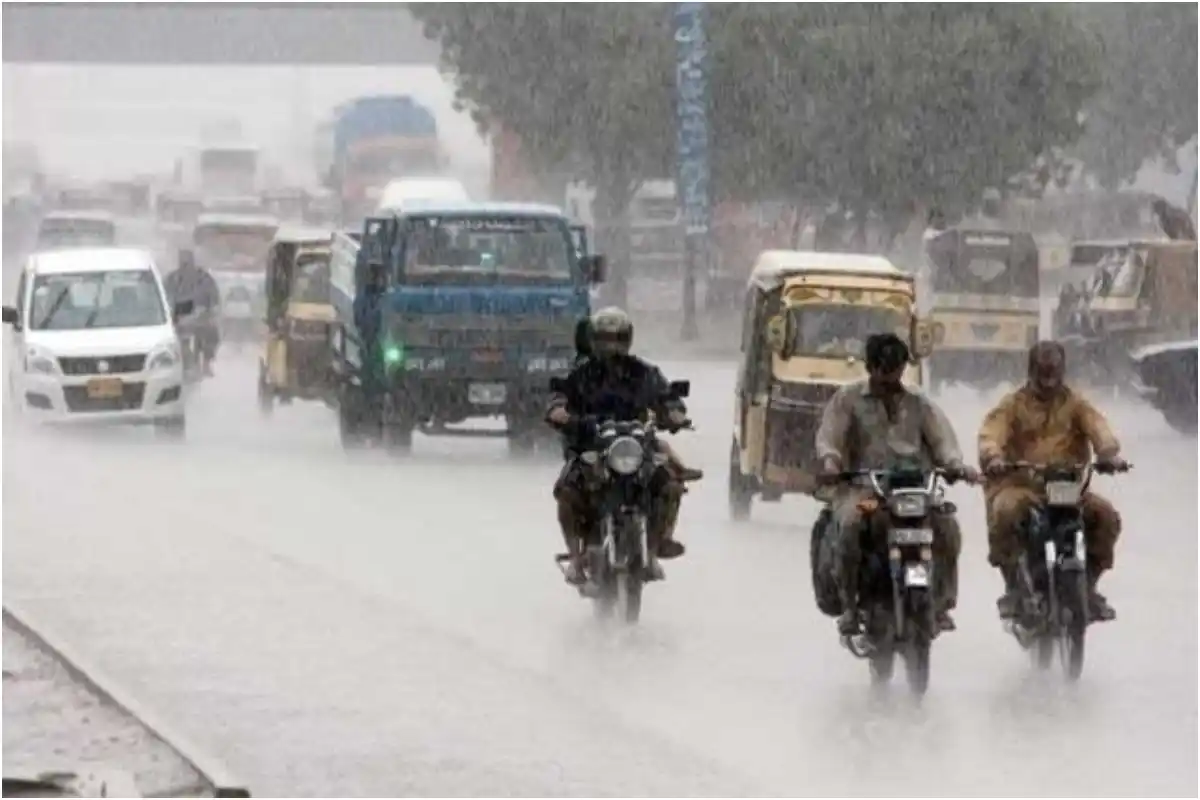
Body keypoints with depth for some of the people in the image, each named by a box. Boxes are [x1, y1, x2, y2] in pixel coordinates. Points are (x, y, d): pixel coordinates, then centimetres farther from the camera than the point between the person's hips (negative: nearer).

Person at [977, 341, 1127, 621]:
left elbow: (1097, 427, -7)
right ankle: (1011, 587, -17)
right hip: (1020, 485, -2)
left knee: (1106, 515, -20)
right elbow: (992, 432, -11)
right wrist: (992, 457, -35)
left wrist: (1110, 453, -30)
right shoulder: (1013, 405, 8)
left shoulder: (1076, 404, 13)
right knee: (1005, 513, -35)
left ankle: (1090, 585, -1)